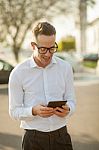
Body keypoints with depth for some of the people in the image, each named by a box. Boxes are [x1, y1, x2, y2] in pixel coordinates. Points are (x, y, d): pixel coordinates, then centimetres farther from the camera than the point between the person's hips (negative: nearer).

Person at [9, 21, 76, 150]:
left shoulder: (65, 67, 1)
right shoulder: (18, 73, -6)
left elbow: (71, 101, 7)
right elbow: (14, 111, -4)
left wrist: (67, 110, -16)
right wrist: (34, 111, -23)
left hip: (61, 136, 2)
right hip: (33, 138, -2)